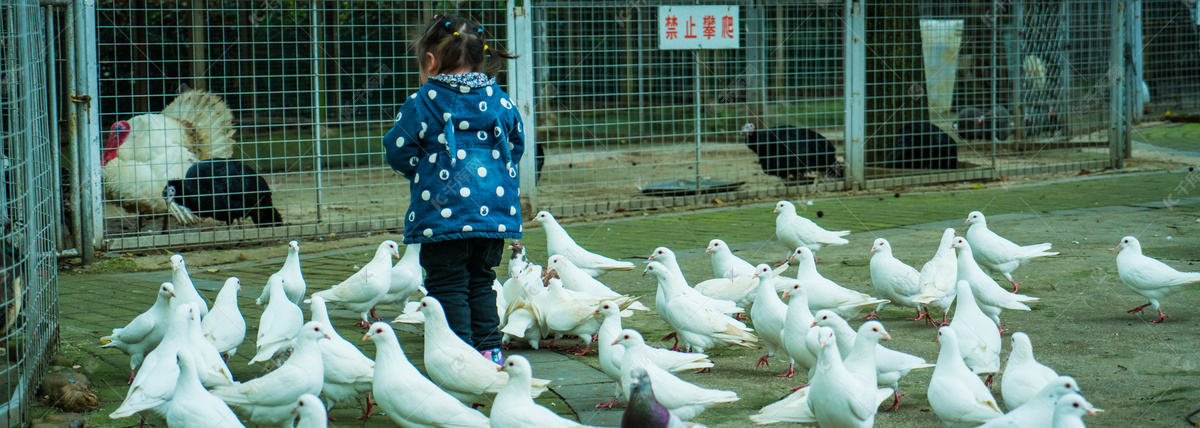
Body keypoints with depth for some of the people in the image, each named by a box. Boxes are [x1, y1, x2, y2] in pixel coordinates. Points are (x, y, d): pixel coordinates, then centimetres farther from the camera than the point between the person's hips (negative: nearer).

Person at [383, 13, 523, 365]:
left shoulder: (422, 104, -6)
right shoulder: (500, 101, 7)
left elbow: (399, 152, -3)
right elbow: (515, 146, 16)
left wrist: (421, 172, 17)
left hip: (443, 213, -5)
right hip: (495, 209, 5)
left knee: (448, 285, 2)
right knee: (481, 281, 17)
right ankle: (489, 348, 16)